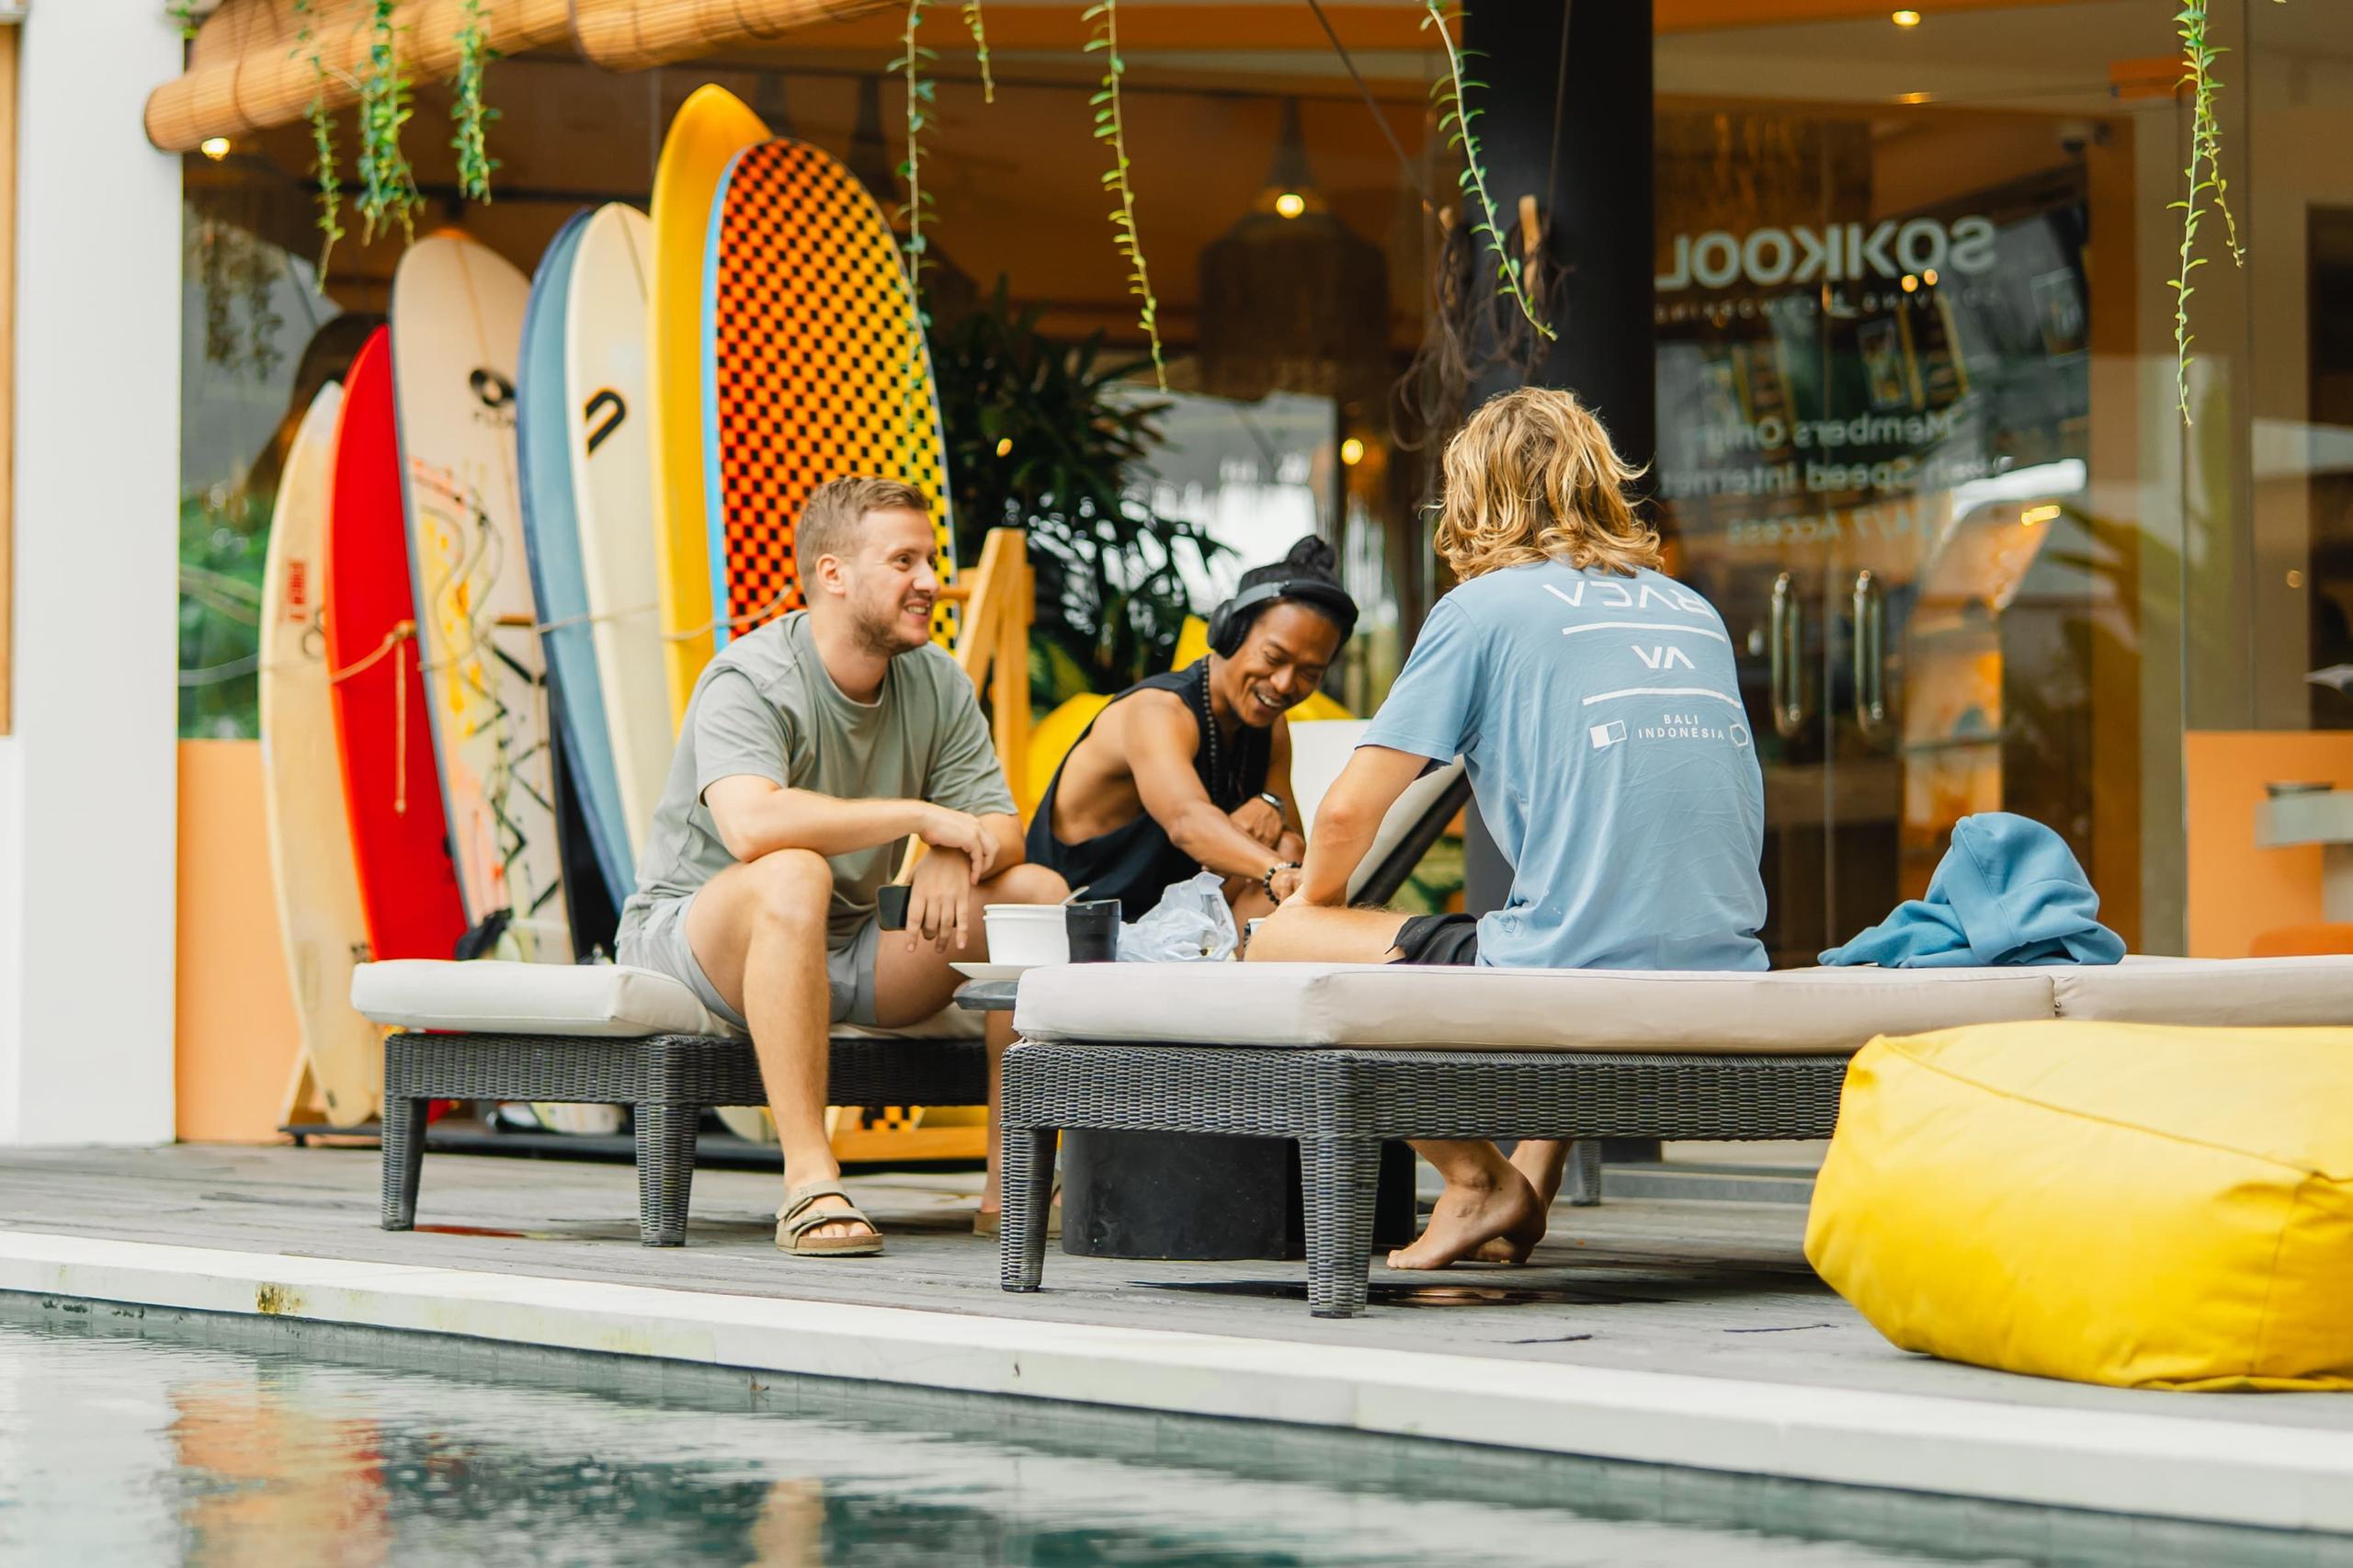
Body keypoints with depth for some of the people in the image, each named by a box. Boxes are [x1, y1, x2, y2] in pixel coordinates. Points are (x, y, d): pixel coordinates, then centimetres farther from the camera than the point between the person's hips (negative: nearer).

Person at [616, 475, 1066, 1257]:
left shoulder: (938, 684, 3)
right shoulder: (750, 681, -19)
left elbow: (1000, 829, 1)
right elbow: (750, 825, -37)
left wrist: (955, 859, -25)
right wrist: (921, 816, -30)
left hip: (843, 953, 7)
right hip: (688, 935, -7)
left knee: (1037, 892, -9)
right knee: (793, 875, -39)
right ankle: (810, 1183, -41)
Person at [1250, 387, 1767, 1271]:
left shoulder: (1485, 607, 1)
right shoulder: (1696, 612, 18)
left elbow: (1351, 809, -2)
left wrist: (1312, 900, 20)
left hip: (1573, 983, -7)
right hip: (1725, 982, 7)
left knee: (1280, 947, 9)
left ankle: (1478, 1180, 8)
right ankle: (1533, 1183, 28)